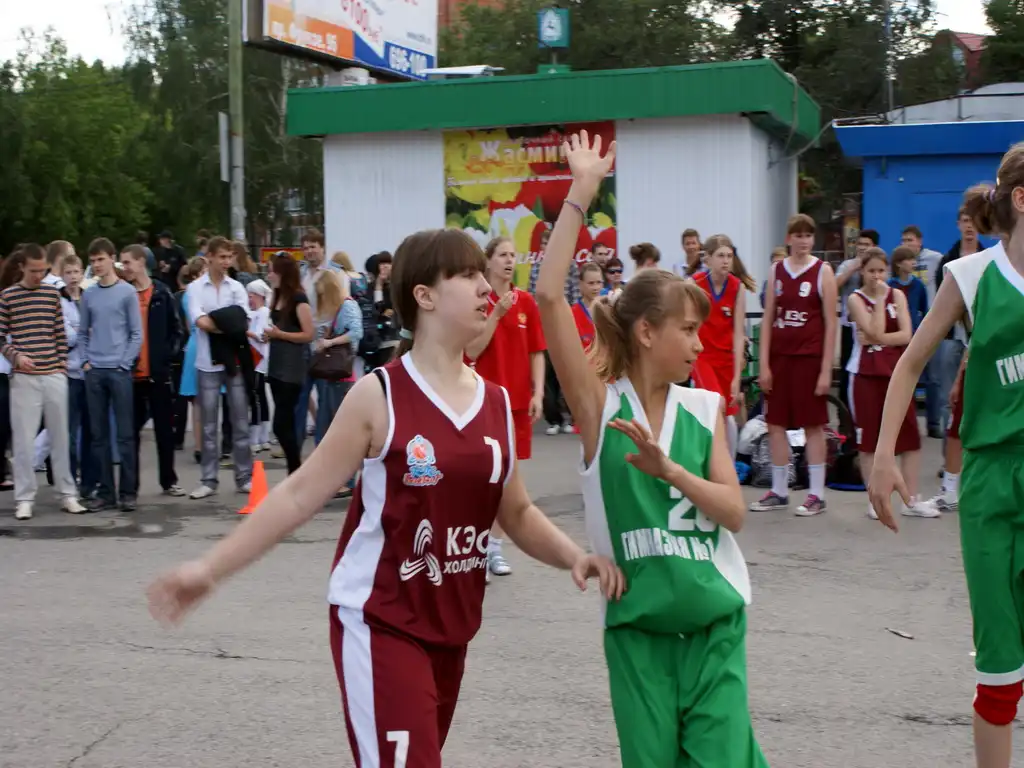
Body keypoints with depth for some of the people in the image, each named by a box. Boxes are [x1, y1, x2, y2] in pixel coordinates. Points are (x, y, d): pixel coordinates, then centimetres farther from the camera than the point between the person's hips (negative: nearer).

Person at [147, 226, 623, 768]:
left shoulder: (496, 402, 4)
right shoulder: (379, 397, -12)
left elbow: (516, 512, 13)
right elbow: (300, 495, -9)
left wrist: (575, 556, -4)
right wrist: (212, 566, -13)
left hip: (451, 623, 6)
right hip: (379, 621, -6)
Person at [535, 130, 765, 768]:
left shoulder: (706, 408, 4)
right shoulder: (600, 404, -6)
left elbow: (734, 512, -3)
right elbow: (549, 296, -16)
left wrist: (667, 468, -19)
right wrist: (582, 192, -16)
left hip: (715, 623, 2)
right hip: (637, 625, -2)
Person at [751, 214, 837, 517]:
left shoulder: (823, 271, -1)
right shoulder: (776, 270, 8)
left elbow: (830, 323, -3)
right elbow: (768, 318, 7)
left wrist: (826, 369, -9)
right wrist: (764, 364, 0)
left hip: (810, 356, -4)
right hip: (779, 355, 4)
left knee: (813, 425, 1)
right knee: (775, 423, 6)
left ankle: (816, 495, 9)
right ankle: (779, 491, 17)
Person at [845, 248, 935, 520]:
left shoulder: (897, 295, 6)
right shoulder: (856, 298, -2)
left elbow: (906, 335, -6)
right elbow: (875, 332, -17)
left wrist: (877, 339, -14)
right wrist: (879, 299, -14)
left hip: (896, 372, 3)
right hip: (866, 374, -3)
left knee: (910, 435, 1)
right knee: (868, 438, 1)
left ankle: (912, 500, 9)